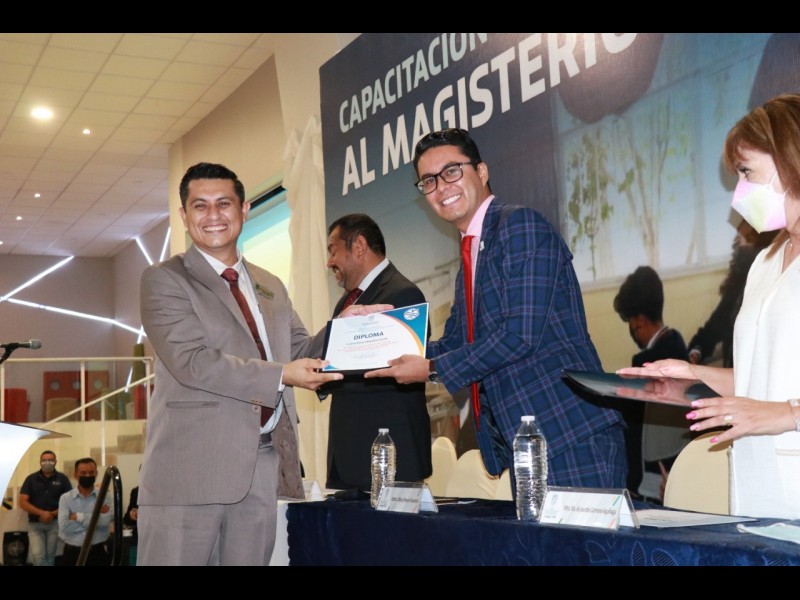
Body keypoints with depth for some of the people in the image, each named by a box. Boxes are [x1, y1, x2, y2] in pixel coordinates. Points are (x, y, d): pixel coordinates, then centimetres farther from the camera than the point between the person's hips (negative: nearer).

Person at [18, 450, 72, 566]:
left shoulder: (62, 479, 4)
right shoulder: (31, 479, 6)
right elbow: (23, 502, 0)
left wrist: (53, 514, -11)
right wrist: (41, 513, -14)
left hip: (55, 522, 0)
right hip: (35, 524, 0)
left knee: (50, 556, 2)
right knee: (38, 556, -15)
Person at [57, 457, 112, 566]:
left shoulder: (105, 497, 2)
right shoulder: (66, 498, 2)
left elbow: (105, 520, -17)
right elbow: (64, 526, -13)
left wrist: (78, 517, -11)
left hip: (98, 553, 0)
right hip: (72, 553, 0)